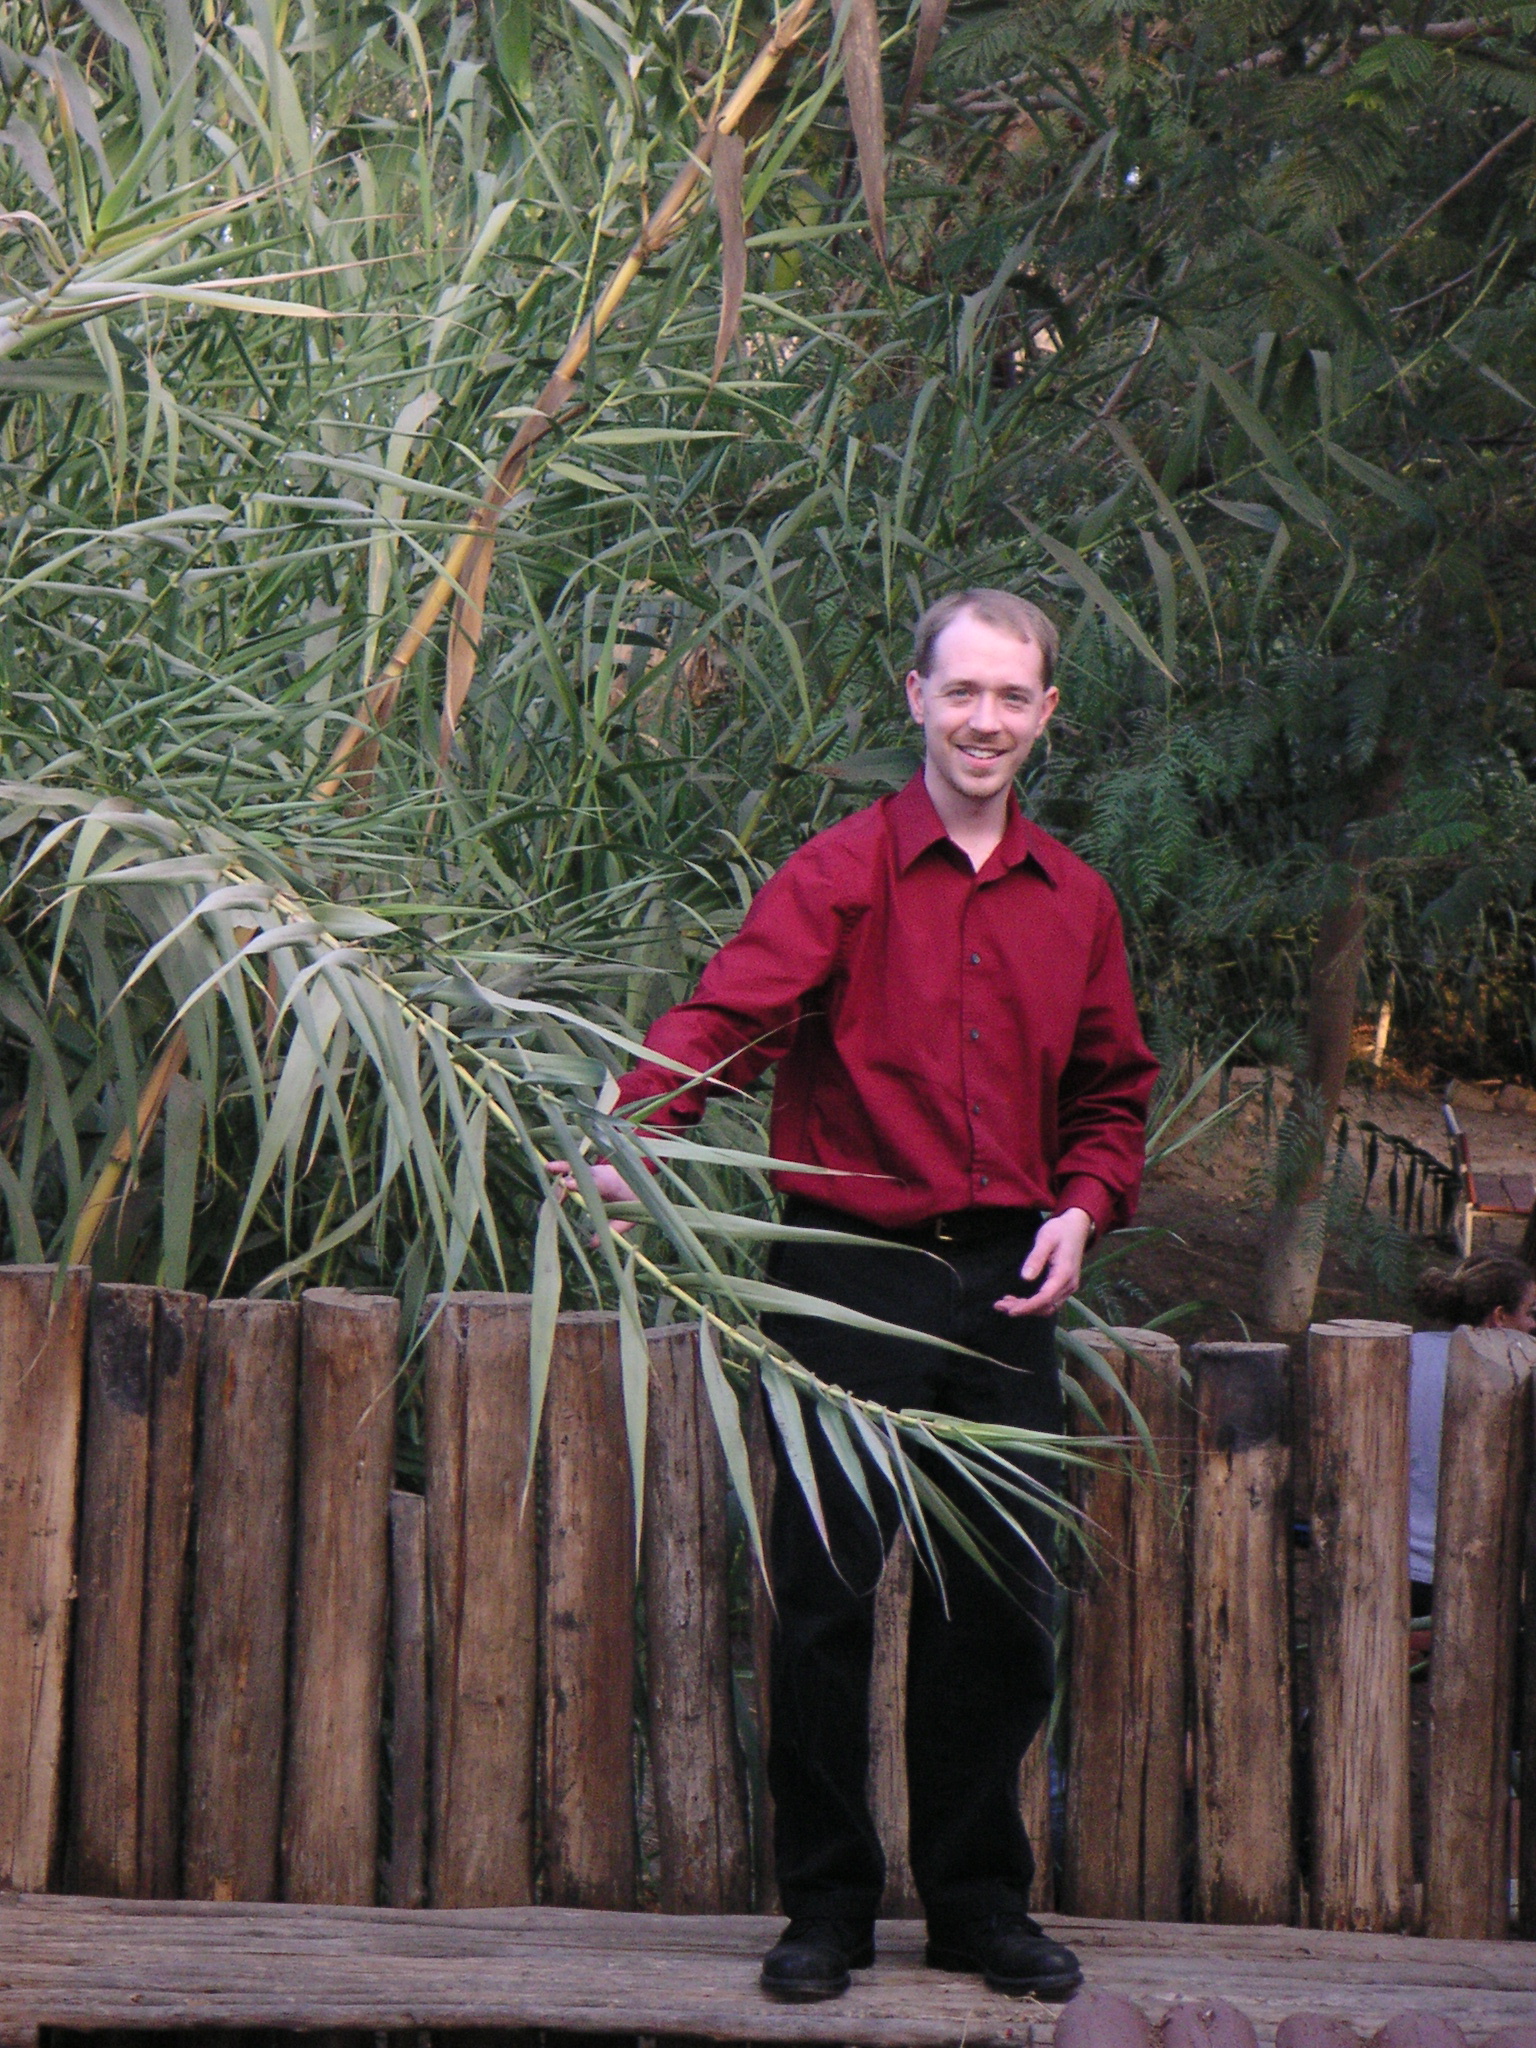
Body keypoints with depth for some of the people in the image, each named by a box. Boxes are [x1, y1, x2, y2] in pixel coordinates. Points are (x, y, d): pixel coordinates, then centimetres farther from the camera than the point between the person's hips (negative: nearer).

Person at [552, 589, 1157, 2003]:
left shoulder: (1075, 902, 12)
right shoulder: (840, 874, -3)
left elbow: (1112, 1091, 21)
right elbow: (727, 1014, -18)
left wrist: (1083, 1209, 2)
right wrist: (633, 1141, -36)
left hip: (1007, 1284, 4)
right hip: (853, 1273, -4)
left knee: (1001, 1602, 8)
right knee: (825, 1597, -2)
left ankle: (981, 1902, 23)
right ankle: (826, 1907, 12)